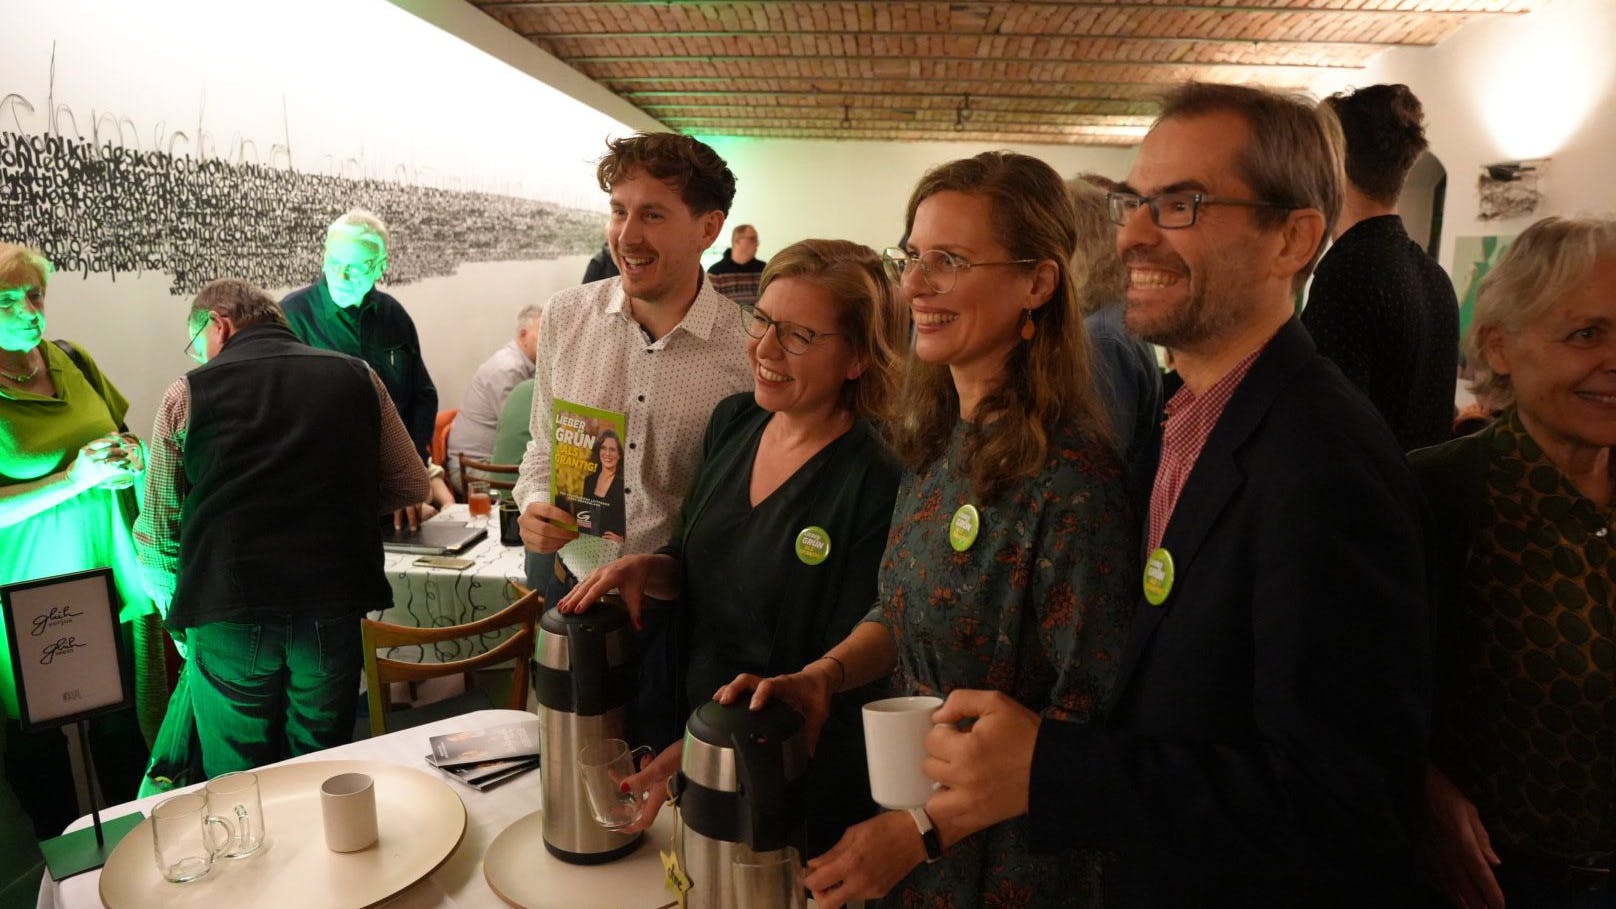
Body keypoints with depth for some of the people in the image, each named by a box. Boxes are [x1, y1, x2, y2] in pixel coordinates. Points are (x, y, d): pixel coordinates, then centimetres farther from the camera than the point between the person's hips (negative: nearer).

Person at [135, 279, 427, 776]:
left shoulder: (187, 393, 3)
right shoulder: (357, 376, 6)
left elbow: (157, 532, 6)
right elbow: (410, 485, 9)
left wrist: (179, 614, 20)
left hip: (228, 618, -1)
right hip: (333, 609, 2)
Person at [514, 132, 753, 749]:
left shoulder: (746, 348, -14)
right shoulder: (566, 316, -2)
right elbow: (541, 450, 10)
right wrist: (535, 507, -10)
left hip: (676, 613, -3)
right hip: (567, 588, 3)